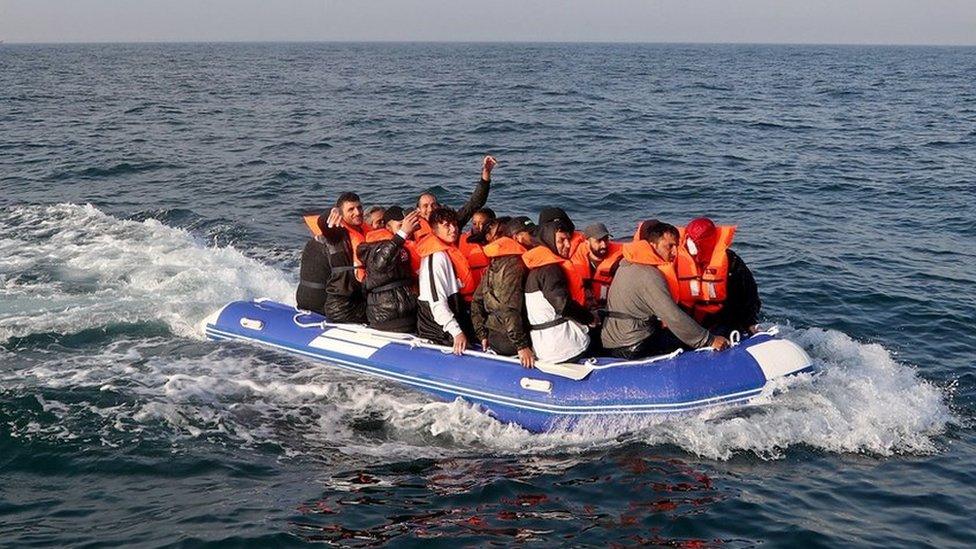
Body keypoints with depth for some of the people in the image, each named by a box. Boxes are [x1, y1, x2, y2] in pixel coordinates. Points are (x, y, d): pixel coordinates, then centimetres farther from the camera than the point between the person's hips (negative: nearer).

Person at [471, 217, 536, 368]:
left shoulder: (494, 264, 16)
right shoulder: (514, 263, -13)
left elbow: (477, 302, 18)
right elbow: (510, 309, -21)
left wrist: (483, 335, 17)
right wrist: (522, 346, -21)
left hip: (493, 337, 10)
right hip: (507, 339, -10)